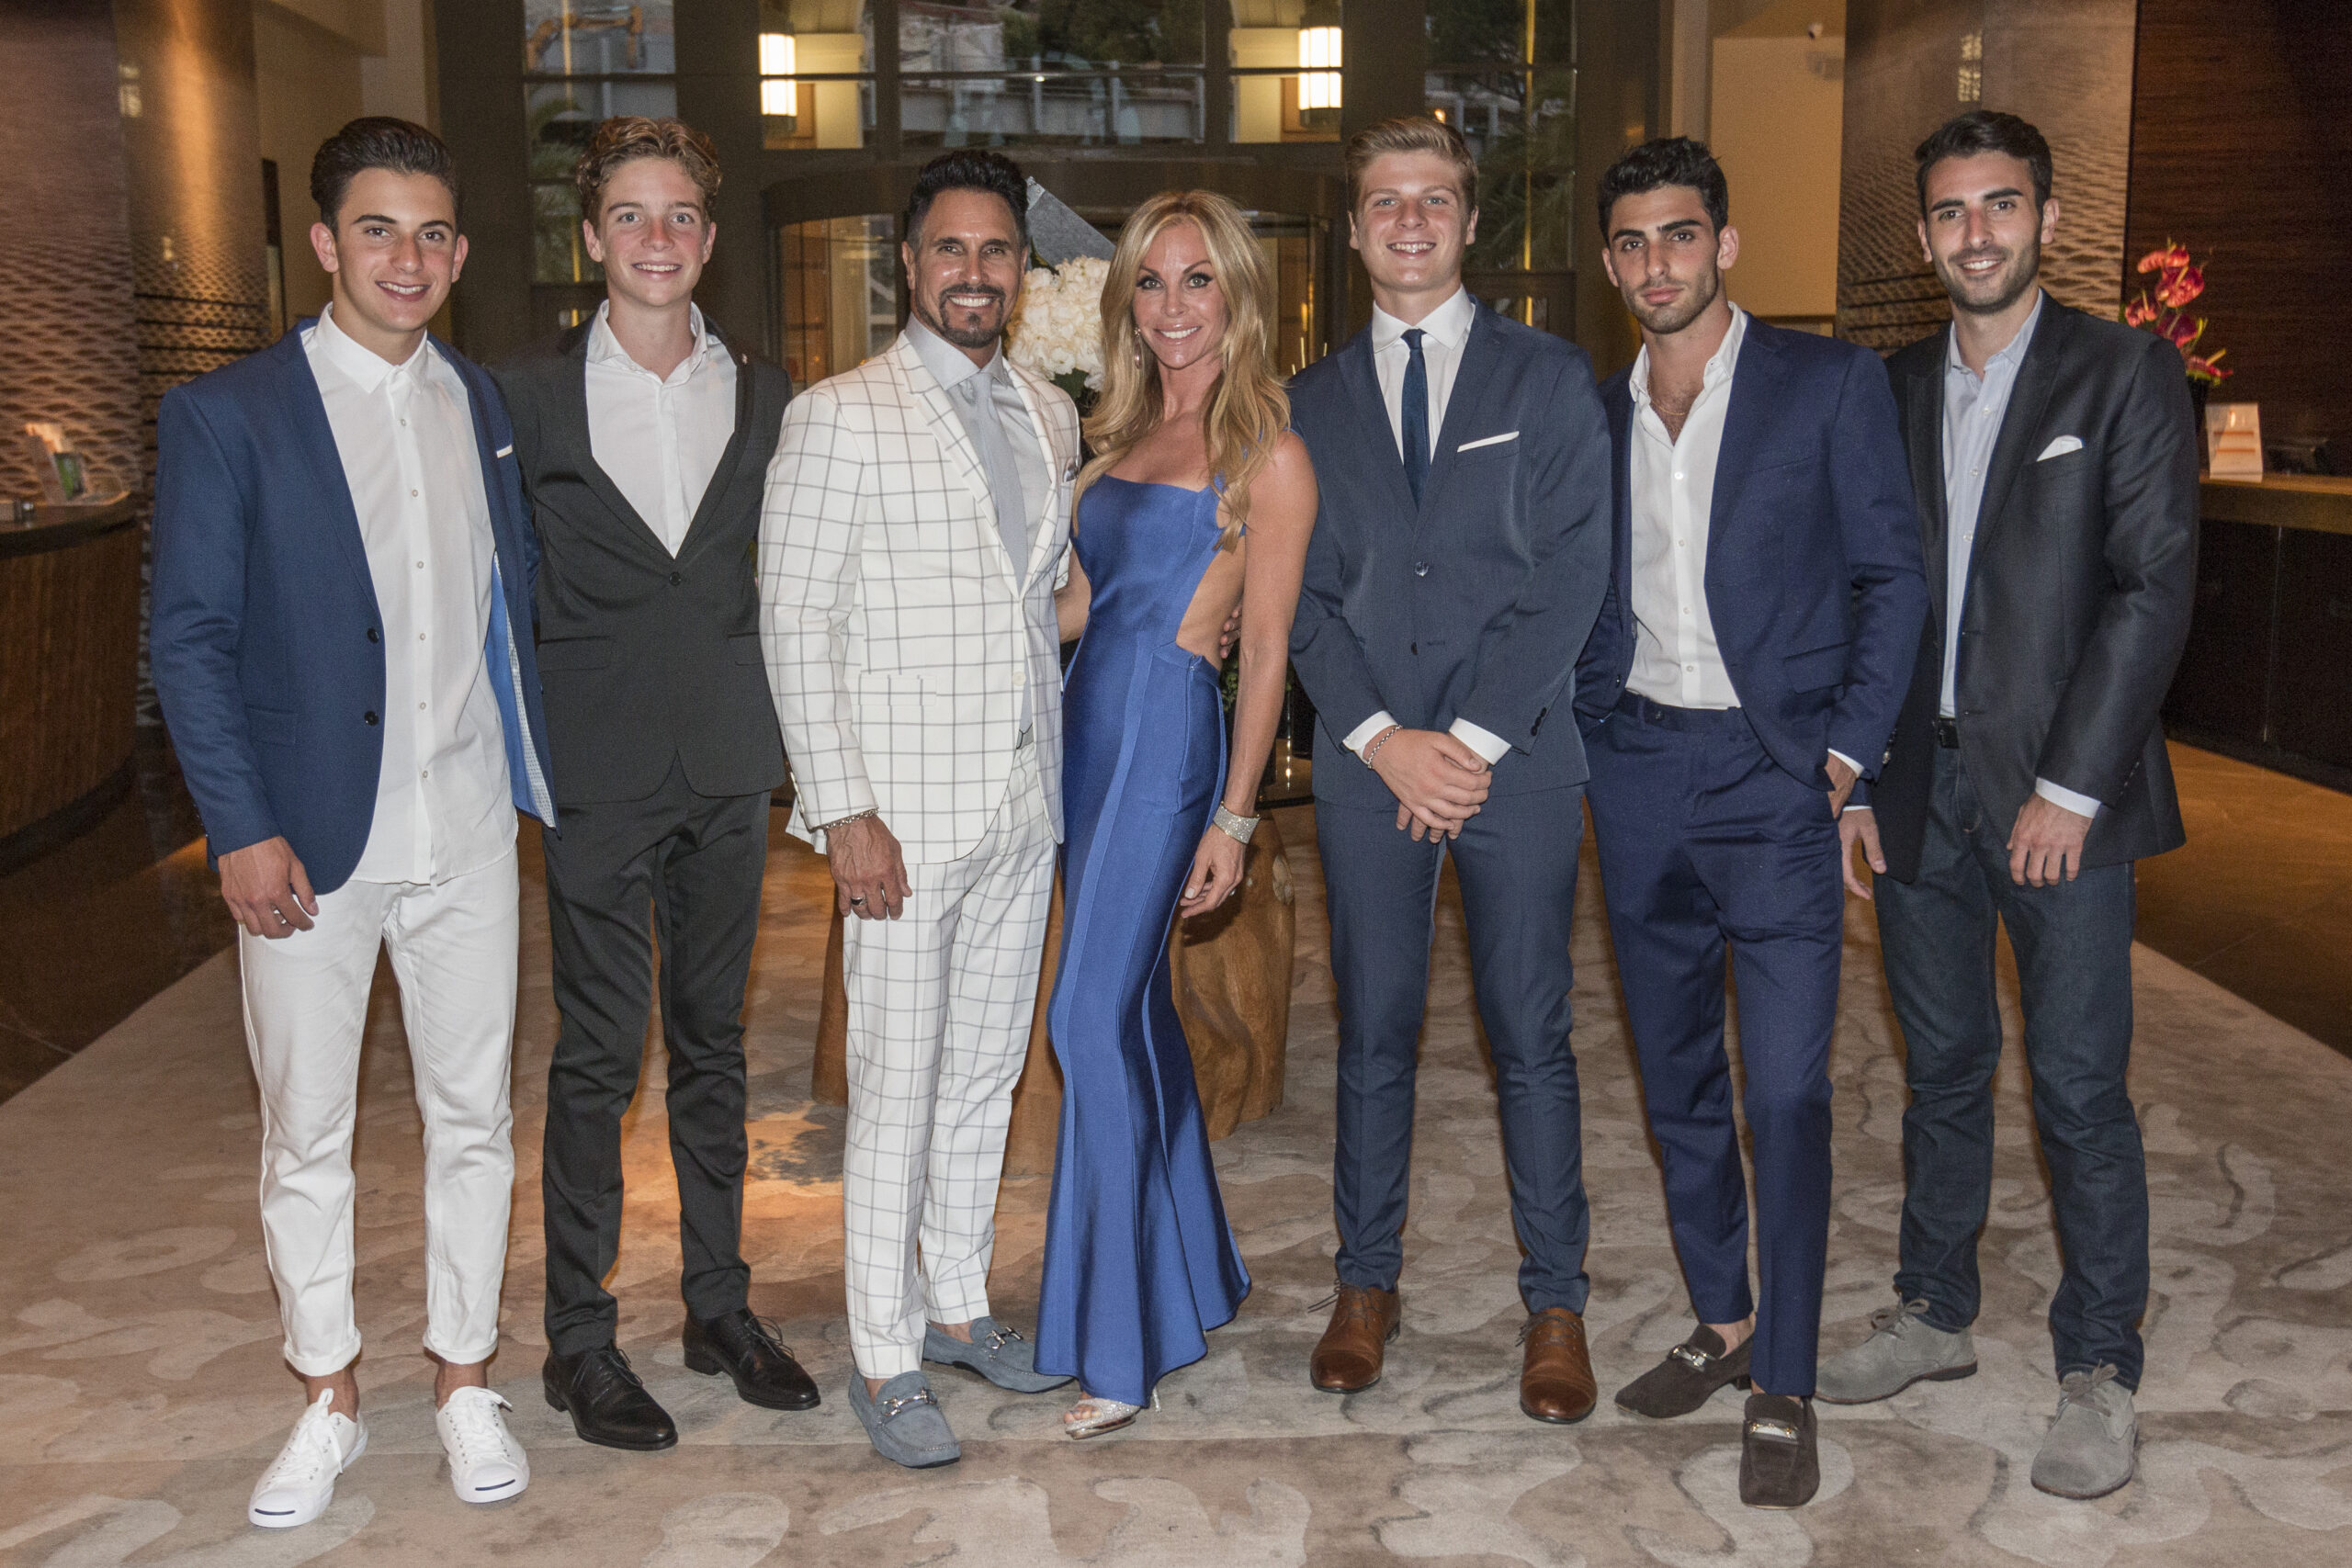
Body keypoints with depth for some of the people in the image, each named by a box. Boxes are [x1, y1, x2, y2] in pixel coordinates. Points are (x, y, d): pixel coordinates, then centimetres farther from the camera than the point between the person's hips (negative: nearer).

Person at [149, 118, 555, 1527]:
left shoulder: (490, 407, 8)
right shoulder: (227, 415, -3)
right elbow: (191, 640, -5)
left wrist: (540, 788, 9)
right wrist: (243, 829, -12)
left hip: (467, 835, 3)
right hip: (309, 841, -3)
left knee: (475, 1117, 10)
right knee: (306, 1134, 9)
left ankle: (466, 1381, 27)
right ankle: (329, 1399, 27)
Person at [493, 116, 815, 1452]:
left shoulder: (765, 395, 7)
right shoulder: (530, 394, 0)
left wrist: (769, 708, 5)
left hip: (730, 762, 3)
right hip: (600, 766, -3)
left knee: (714, 1041, 12)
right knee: (597, 1054, 1)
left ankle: (720, 1303, 24)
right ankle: (580, 1333, 13)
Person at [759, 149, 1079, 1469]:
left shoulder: (1050, 413, 11)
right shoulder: (839, 417, -7)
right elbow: (794, 623, -9)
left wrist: (1063, 774, 13)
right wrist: (843, 810, -15)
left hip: (1025, 811, 6)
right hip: (904, 813, -6)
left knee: (989, 1071, 15)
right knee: (898, 1088, 0)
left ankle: (961, 1302, 30)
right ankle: (885, 1356, 13)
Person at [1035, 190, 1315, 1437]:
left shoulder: (1268, 455, -5)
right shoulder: (1119, 436, 16)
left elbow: (1268, 652, -8)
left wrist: (1233, 821, -11)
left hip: (1168, 738, -7)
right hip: (1089, 728, 8)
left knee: (1095, 1019, -10)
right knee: (1135, 1009, 13)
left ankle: (1114, 1345, -1)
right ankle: (1192, 1275, 29)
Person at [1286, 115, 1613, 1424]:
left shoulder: (1552, 380, 4)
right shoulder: (1313, 403, 11)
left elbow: (1571, 577, -4)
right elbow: (1303, 593, 6)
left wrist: (1474, 739, -10)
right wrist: (1382, 737, -8)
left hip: (1517, 761, -2)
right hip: (1369, 764, 2)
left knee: (1532, 1037, 4)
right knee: (1376, 1033, 8)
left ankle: (1557, 1303, 16)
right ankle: (1369, 1284, 22)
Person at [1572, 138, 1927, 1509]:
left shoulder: (1830, 382, -1)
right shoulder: (1593, 412, 11)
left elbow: (1894, 577, -2)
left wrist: (1845, 754, -8)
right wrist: (1586, 733, 4)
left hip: (1777, 776, -4)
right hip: (1639, 776, 5)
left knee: (1786, 1093, -6)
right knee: (1677, 1078, 12)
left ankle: (1785, 1391, 6)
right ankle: (1721, 1325, 29)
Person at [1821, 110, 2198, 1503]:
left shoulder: (2127, 374, -2)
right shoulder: (1895, 391, 12)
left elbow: (2156, 590, -9)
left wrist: (2070, 786, -14)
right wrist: (1859, 777, 6)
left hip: (2058, 792, -4)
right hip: (1922, 787, 4)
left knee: (2081, 1087, -1)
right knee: (1944, 1069, 14)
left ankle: (2101, 1372, 13)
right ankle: (1936, 1314, 28)